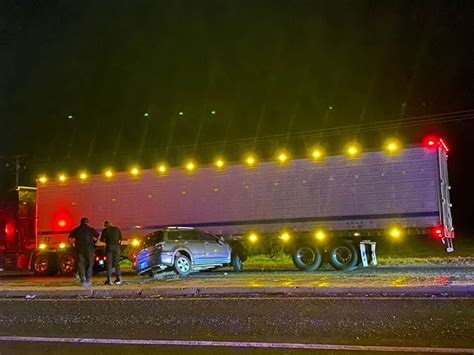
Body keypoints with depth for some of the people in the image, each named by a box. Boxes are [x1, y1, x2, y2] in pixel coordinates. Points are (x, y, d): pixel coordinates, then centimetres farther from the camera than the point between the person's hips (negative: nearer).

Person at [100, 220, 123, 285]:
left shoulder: (105, 230, 1)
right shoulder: (117, 229, 11)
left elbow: (102, 239, -1)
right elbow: (120, 239, 12)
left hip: (109, 246, -3)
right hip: (117, 246, 3)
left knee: (109, 263, 1)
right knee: (116, 262, 8)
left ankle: (109, 279, -4)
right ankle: (119, 278, 0)